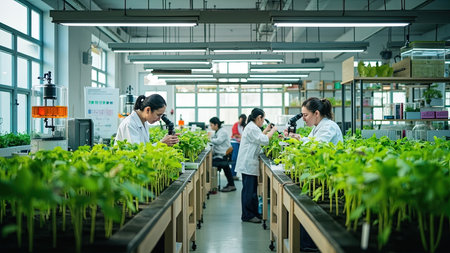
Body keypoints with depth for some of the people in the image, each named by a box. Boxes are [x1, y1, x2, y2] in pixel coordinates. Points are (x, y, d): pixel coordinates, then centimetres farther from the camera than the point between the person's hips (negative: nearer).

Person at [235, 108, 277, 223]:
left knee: (252, 189, 15)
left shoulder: (252, 127, 17)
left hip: (249, 164, 11)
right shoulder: (252, 128, -17)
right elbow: (264, 140, -21)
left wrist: (266, 130, 22)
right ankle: (247, 216, 2)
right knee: (249, 190, -5)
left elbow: (258, 138, 26)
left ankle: (254, 213, 23)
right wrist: (272, 131, -7)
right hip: (248, 164, -11)